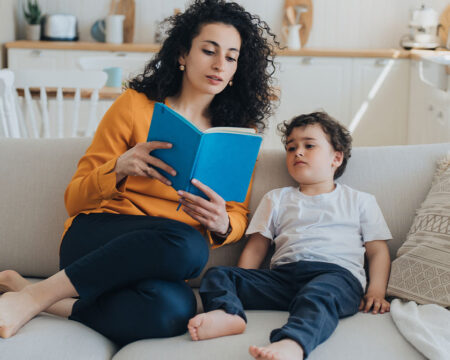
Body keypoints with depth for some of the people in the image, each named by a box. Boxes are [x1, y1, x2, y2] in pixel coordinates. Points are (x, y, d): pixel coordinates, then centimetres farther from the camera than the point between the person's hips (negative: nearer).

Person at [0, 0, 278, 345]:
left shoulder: (237, 132, 15)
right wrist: (121, 167, -17)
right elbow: (75, 198, 4)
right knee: (188, 245, -38)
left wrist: (222, 224, -15)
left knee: (174, 309, -38)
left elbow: (239, 216, 11)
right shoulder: (136, 105, 5)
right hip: (96, 237, -2)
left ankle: (51, 303, -20)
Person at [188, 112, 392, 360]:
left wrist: (376, 291, -2)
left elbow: (378, 251, 17)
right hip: (283, 273, 4)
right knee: (217, 275, -16)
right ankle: (227, 314, -45)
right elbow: (255, 249, 24)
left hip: (337, 273, -3)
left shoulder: (360, 201, 23)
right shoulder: (276, 199, 29)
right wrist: (243, 286, 6)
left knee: (317, 295, -40)